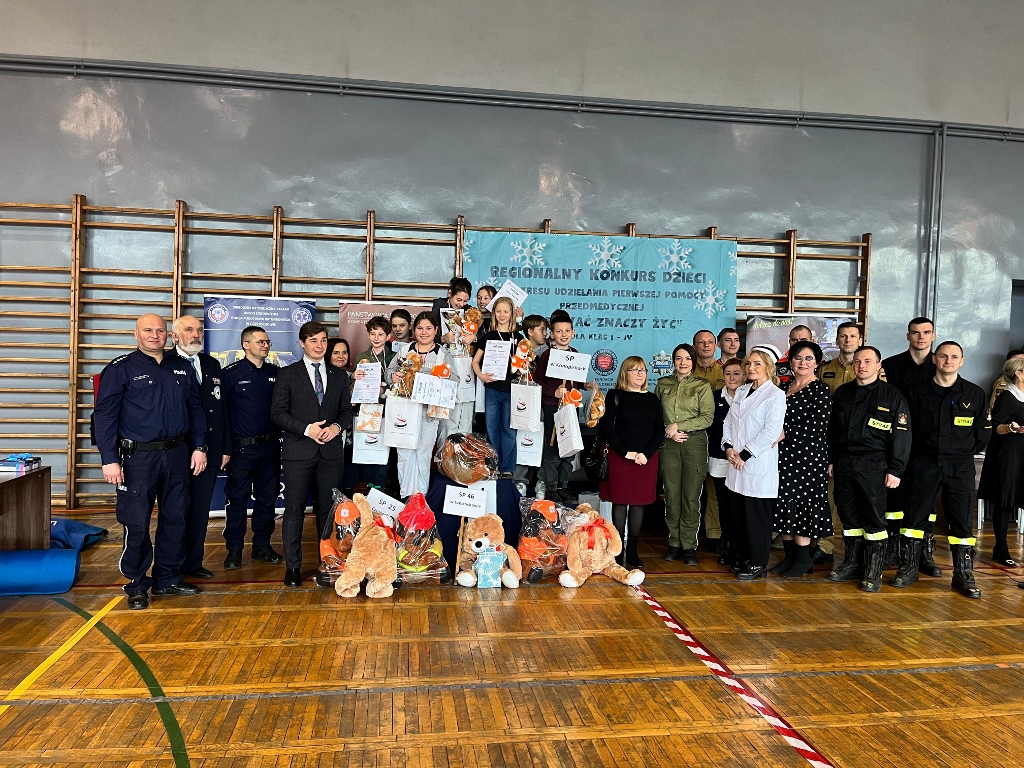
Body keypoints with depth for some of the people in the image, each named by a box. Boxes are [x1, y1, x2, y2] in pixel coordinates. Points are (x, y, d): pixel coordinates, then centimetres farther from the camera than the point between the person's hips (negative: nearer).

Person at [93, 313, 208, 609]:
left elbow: (196, 409, 13)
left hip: (177, 454, 4)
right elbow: (104, 415, -8)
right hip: (138, 456, -4)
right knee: (137, 524, 2)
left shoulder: (182, 369, 9)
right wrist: (109, 459, -13)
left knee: (174, 519, 11)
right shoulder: (121, 369, -4)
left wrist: (199, 446, 6)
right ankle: (137, 586, 18)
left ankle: (167, 579, 26)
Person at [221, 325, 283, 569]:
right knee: (237, 500, 3)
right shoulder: (231, 373, -4)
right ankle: (234, 550, 15)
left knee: (267, 498, 11)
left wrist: (282, 437, 1)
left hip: (270, 446, 4)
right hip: (242, 447, -4)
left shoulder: (276, 373, 7)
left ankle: (262, 545, 23)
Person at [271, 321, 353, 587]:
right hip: (298, 450, -2)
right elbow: (278, 413, -2)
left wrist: (336, 426, -8)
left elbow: (347, 411, 13)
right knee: (294, 508, 2)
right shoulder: (288, 374, 3)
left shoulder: (339, 375, 13)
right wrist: (307, 429, -14)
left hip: (331, 450, 3)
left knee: (329, 507, 6)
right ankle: (292, 566, 11)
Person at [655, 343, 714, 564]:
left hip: (695, 443, -2)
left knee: (691, 496, -1)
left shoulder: (702, 386, 4)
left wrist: (679, 426, -11)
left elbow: (707, 417, -5)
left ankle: (689, 545, 7)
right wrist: (668, 431, -6)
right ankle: (674, 542, 14)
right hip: (669, 444, 2)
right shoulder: (663, 384, 11)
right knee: (671, 494, 3)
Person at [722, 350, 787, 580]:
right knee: (742, 515, 10)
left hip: (759, 466, -6)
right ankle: (746, 557, 22)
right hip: (738, 465, 6)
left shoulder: (775, 395, -7)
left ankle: (758, 564, 10)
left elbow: (771, 431, -15)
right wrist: (728, 447, -2)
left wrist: (745, 454, -15)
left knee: (757, 516, 0)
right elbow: (729, 421, 14)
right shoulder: (741, 391, 14)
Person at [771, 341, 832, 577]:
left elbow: (816, 427, -16)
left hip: (807, 458, -6)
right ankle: (789, 556, 22)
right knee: (784, 506, 10)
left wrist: (785, 434, -17)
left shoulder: (820, 390, -8)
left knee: (800, 506, -1)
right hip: (783, 456, 7)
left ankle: (804, 559, 14)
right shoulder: (784, 387, 13)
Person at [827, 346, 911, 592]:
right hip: (844, 465, 5)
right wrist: (831, 460, 12)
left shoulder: (892, 396, -3)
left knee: (874, 518, 0)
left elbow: (902, 435, -6)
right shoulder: (842, 393, 11)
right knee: (849, 515, 11)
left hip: (874, 466, -4)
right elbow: (832, 430, 16)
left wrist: (895, 470, -11)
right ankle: (853, 563, 23)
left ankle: (873, 571, 9)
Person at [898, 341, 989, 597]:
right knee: (914, 516, 4)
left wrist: (963, 452, 5)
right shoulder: (919, 392, 2)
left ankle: (964, 575, 14)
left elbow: (983, 433, 7)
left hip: (960, 467, 0)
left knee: (962, 521, 3)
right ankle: (908, 569, 15)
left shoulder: (975, 394, 1)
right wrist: (918, 455, 3)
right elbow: (907, 429, 7)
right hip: (924, 464, 0)